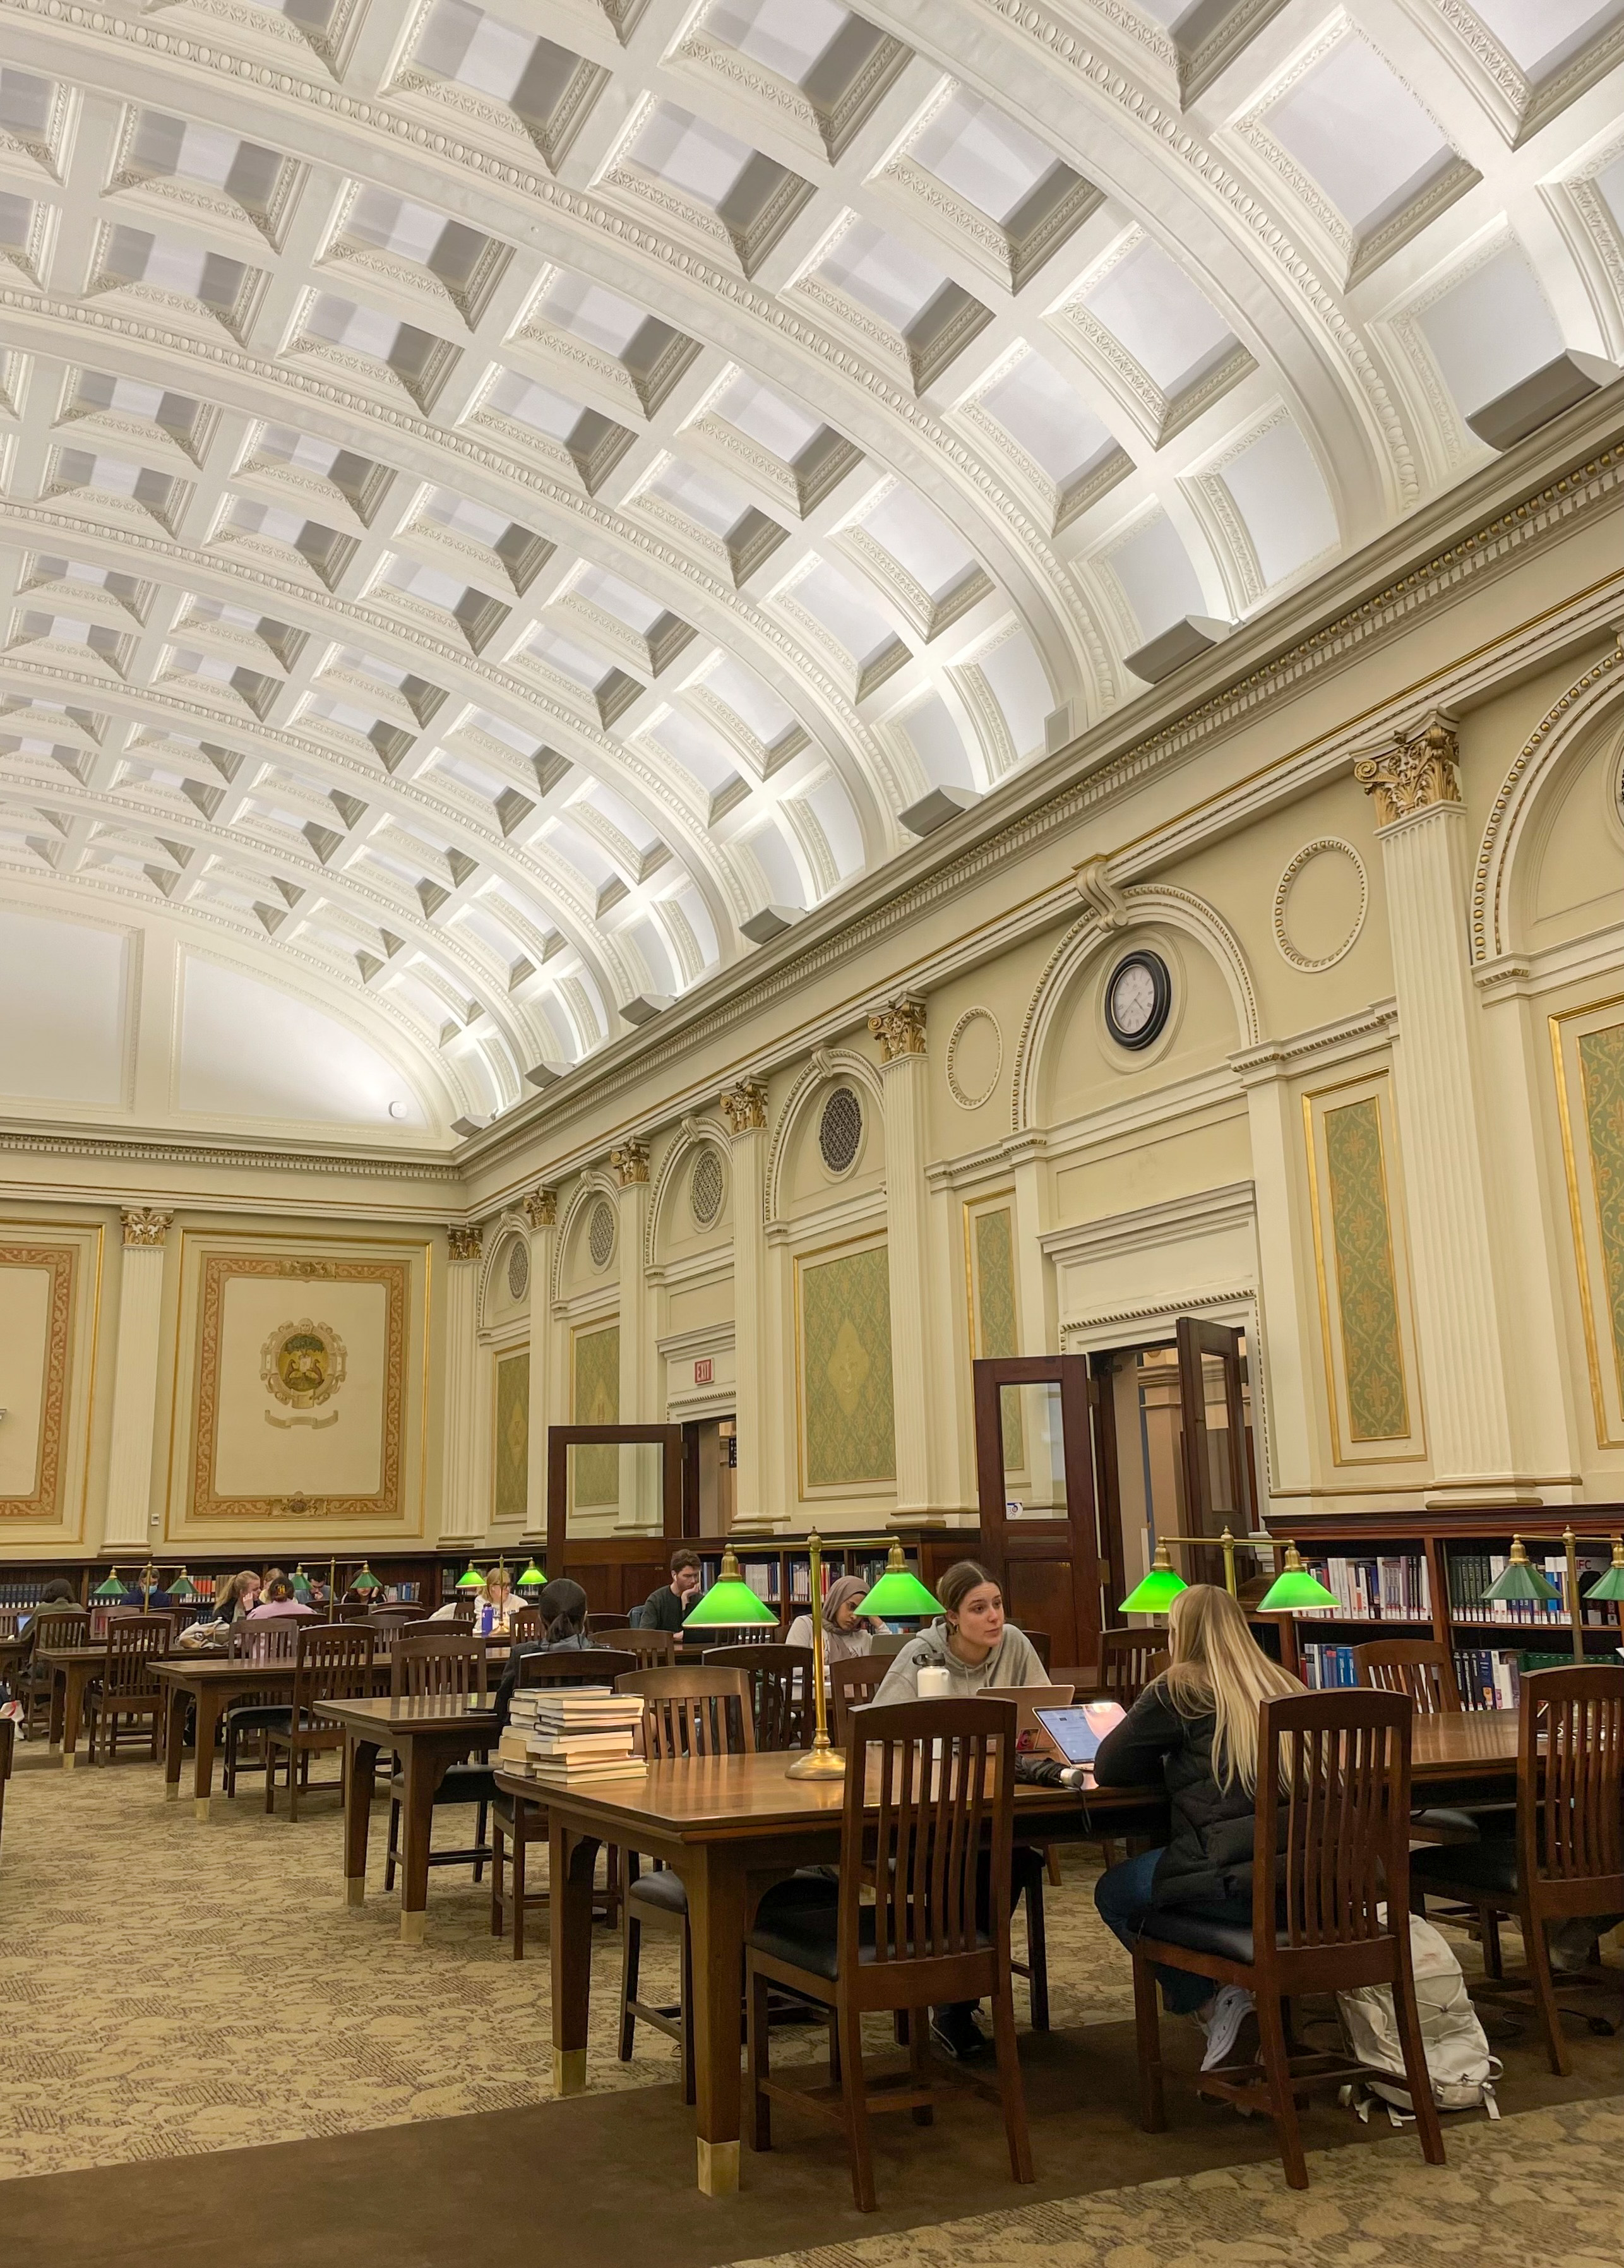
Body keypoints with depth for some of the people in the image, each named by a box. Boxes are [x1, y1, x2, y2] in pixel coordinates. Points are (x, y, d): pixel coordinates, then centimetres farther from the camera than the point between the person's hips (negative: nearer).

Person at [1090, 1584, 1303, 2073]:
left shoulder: (1177, 1689, -2)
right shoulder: (1281, 1684, 14)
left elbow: (1107, 1767, 4)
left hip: (1239, 1880, -7)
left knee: (1114, 1894, 20)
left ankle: (1211, 2004, 10)